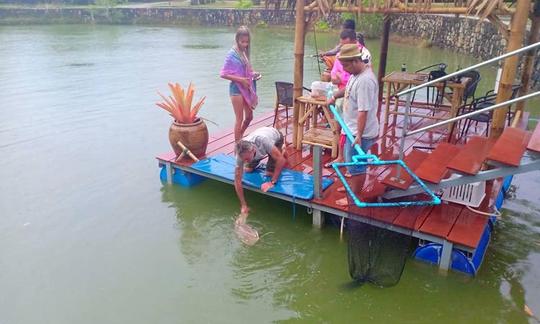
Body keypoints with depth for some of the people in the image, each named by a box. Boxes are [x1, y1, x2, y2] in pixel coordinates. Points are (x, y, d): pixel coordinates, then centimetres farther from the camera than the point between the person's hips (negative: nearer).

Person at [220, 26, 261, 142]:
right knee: (239, 119, -1)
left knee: (249, 116, 16)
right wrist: (241, 80, -21)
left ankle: (240, 136, 38)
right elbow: (223, 74, -17)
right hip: (236, 89, -7)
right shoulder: (232, 54, -14)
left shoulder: (244, 52, 7)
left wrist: (253, 74, -2)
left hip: (246, 88, 7)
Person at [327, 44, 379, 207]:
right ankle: (354, 187, 44)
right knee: (351, 161, 25)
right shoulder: (356, 73, 3)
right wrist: (334, 96, 37)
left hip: (360, 133, -10)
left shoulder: (365, 81, -28)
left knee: (356, 166, 4)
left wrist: (359, 136, -29)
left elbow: (363, 112, -29)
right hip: (352, 129, 10)